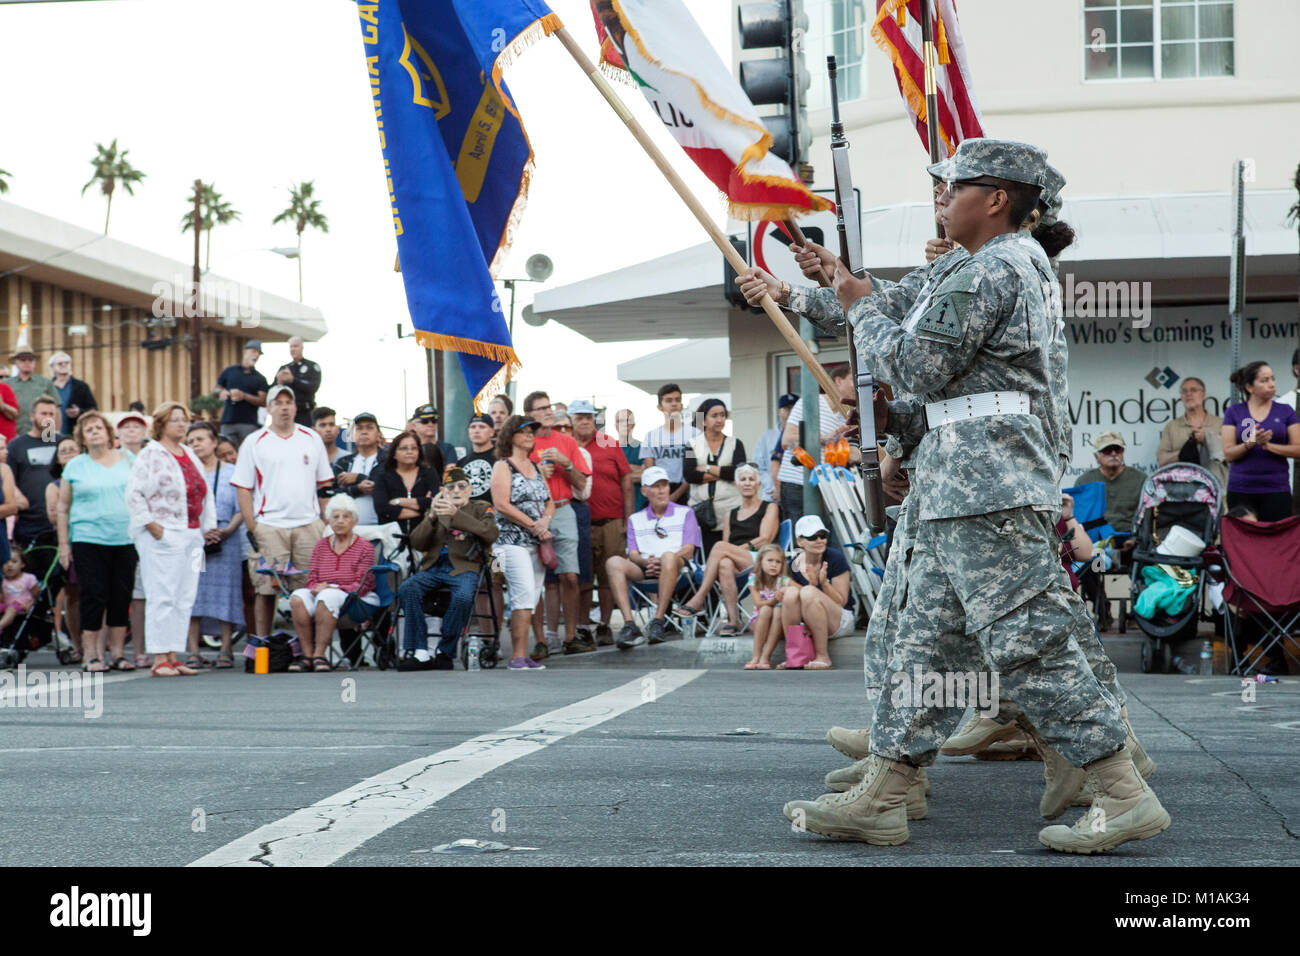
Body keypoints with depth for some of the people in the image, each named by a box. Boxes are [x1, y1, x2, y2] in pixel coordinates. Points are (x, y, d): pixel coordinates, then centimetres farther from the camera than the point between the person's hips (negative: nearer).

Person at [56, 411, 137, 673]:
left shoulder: (127, 459, 10)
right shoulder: (75, 466, 6)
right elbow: (63, 507, 8)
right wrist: (63, 544, 2)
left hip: (125, 540, 2)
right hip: (89, 540, -2)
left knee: (121, 597, 4)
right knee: (93, 597, -4)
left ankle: (117, 653, 12)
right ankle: (91, 654, 2)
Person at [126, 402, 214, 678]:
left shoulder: (190, 454, 18)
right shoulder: (149, 455, -4)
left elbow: (204, 492, 23)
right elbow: (134, 495, -11)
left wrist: (207, 527, 14)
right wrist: (153, 527, -15)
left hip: (191, 536, 7)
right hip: (163, 536, -7)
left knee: (185, 598, 6)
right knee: (162, 598, -8)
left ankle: (174, 657, 10)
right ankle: (159, 659, -6)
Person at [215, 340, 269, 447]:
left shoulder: (260, 378, 10)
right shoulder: (229, 371, 14)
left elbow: (263, 402, 1)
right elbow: (216, 389, 18)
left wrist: (244, 396, -12)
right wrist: (222, 392, -6)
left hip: (249, 423, -1)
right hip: (228, 422, 1)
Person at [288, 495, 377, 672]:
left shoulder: (365, 547, 3)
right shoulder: (320, 546, 17)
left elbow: (361, 585, -4)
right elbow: (312, 579, 14)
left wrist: (331, 587, -16)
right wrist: (316, 588, -11)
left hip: (353, 598, -4)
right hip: (319, 592, 4)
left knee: (327, 597, -37)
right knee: (297, 597, -28)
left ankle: (319, 655, -33)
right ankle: (307, 655, -26)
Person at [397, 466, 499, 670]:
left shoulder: (481, 508, 13)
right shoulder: (437, 510, 22)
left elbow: (491, 533, -10)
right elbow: (417, 543, 9)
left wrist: (456, 514, -19)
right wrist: (431, 517, -8)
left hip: (464, 568, -3)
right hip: (434, 567, 3)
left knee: (463, 597, -36)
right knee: (407, 589, -27)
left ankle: (445, 652, -19)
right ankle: (419, 653, -26)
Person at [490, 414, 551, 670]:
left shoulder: (535, 467, 19)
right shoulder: (503, 466, -1)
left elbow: (549, 502, 18)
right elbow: (502, 504, -11)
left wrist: (545, 521, -4)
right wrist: (533, 526, -12)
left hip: (537, 542, 7)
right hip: (512, 541, -7)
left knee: (531, 598, 3)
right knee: (524, 594, -17)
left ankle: (521, 654, 5)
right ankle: (519, 656, -17)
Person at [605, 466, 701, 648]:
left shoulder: (685, 513, 16)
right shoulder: (635, 520, 24)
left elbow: (688, 550, 3)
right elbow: (633, 554, 12)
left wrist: (661, 562, -15)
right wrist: (646, 562, -13)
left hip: (678, 568, -3)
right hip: (644, 571, 3)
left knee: (668, 557, -39)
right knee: (614, 562, -27)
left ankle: (658, 621, -40)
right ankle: (629, 625, -39)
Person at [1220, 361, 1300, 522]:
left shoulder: (1286, 411, 7)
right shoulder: (1233, 412, 6)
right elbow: (1228, 453, -1)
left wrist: (1268, 445, -12)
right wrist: (1250, 444, -19)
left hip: (1276, 489, 0)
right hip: (1241, 489, 0)